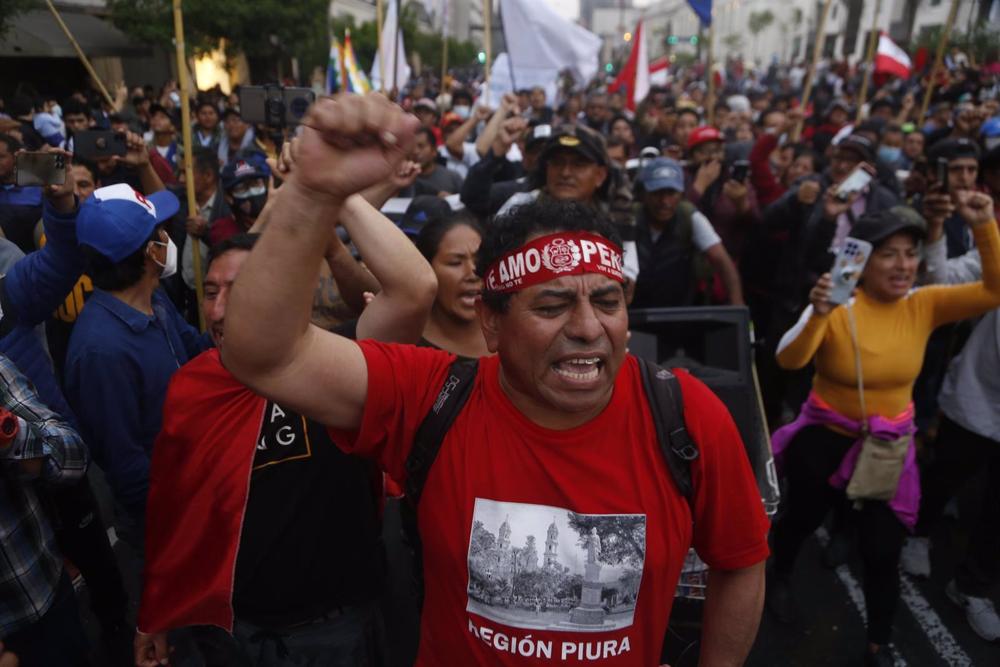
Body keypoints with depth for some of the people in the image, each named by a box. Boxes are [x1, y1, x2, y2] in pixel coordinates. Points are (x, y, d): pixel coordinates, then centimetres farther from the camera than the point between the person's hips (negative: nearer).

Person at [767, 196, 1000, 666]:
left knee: (883, 551, 5)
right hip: (825, 437, -2)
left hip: (889, 444, 2)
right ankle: (779, 578, 53)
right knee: (803, 518, 19)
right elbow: (789, 361, -32)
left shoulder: (924, 305, -8)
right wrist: (817, 315, -50)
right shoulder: (838, 307, -19)